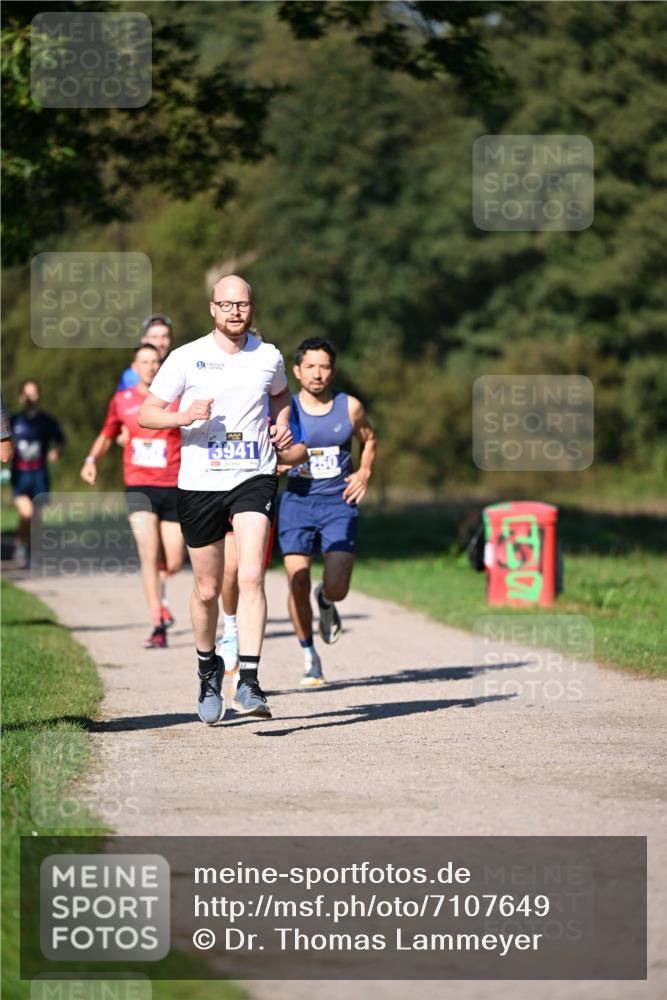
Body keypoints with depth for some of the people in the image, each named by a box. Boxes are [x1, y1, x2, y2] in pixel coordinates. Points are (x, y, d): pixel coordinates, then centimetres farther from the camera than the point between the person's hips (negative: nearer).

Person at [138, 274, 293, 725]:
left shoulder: (268, 356, 5)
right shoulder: (187, 358, -2)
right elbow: (146, 413, 1)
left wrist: (282, 423, 7)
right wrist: (184, 417, -18)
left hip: (254, 478, 0)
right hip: (200, 483, 0)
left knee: (251, 577, -19)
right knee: (208, 589, 8)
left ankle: (249, 681, -21)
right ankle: (208, 667, 34)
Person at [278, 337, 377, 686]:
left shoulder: (350, 407, 2)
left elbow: (369, 439, 20)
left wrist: (364, 472, 5)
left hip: (339, 503, 0)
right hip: (297, 502, 0)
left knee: (337, 587, -12)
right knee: (298, 581, -9)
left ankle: (326, 601, 28)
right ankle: (309, 656, 10)